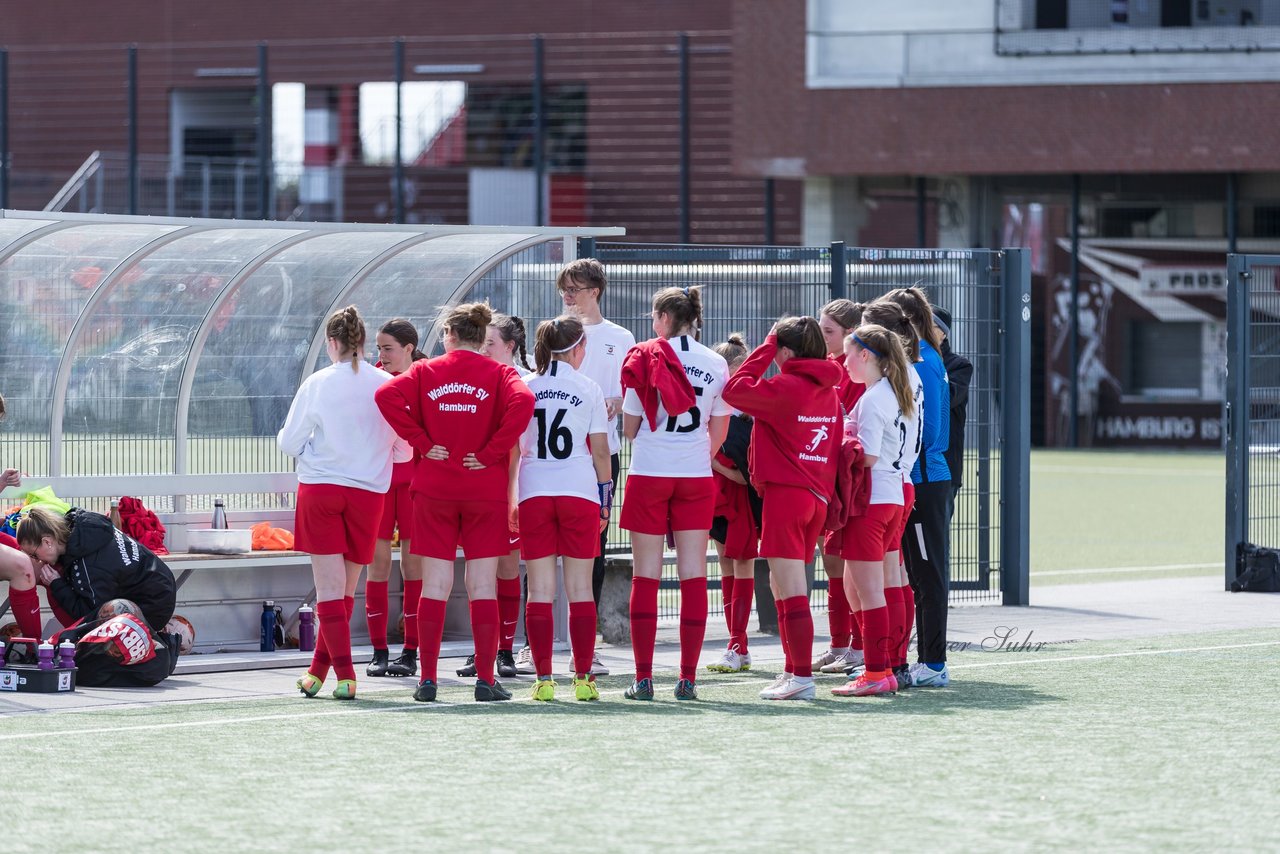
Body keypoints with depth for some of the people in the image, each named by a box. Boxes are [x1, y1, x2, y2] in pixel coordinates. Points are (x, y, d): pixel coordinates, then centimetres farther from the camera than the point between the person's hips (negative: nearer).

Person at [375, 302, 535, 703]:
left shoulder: (426, 372, 2)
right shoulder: (498, 374, -1)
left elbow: (387, 395, -13)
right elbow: (522, 401, -21)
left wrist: (422, 442, -8)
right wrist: (491, 453, -12)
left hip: (434, 490, 1)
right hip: (486, 491, -1)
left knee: (435, 586, 4)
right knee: (483, 586, 2)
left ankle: (428, 678, 2)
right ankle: (485, 679, -1)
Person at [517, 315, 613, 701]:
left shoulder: (524, 388, 3)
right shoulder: (588, 390, 1)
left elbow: (513, 448, 1)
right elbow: (600, 451, 1)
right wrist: (605, 499, 11)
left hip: (534, 493, 1)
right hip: (580, 492, -1)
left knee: (540, 590, 2)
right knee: (580, 589, 4)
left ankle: (544, 679, -3)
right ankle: (583, 679, 1)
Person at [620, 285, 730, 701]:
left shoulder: (644, 358, -6)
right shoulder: (716, 365, 2)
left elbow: (629, 428, -2)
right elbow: (719, 432, 8)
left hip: (649, 474, -2)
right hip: (696, 478, 2)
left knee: (646, 575, 2)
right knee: (693, 573, 4)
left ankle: (643, 678, -2)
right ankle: (688, 678, 1)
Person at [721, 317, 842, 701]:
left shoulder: (784, 387, -13)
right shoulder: (828, 391, 11)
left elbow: (734, 390, -6)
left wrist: (766, 348, 1)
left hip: (785, 493, -9)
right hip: (818, 496, 9)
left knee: (791, 590, -8)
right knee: (784, 587, 18)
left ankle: (802, 677, -11)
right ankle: (794, 670, 22)